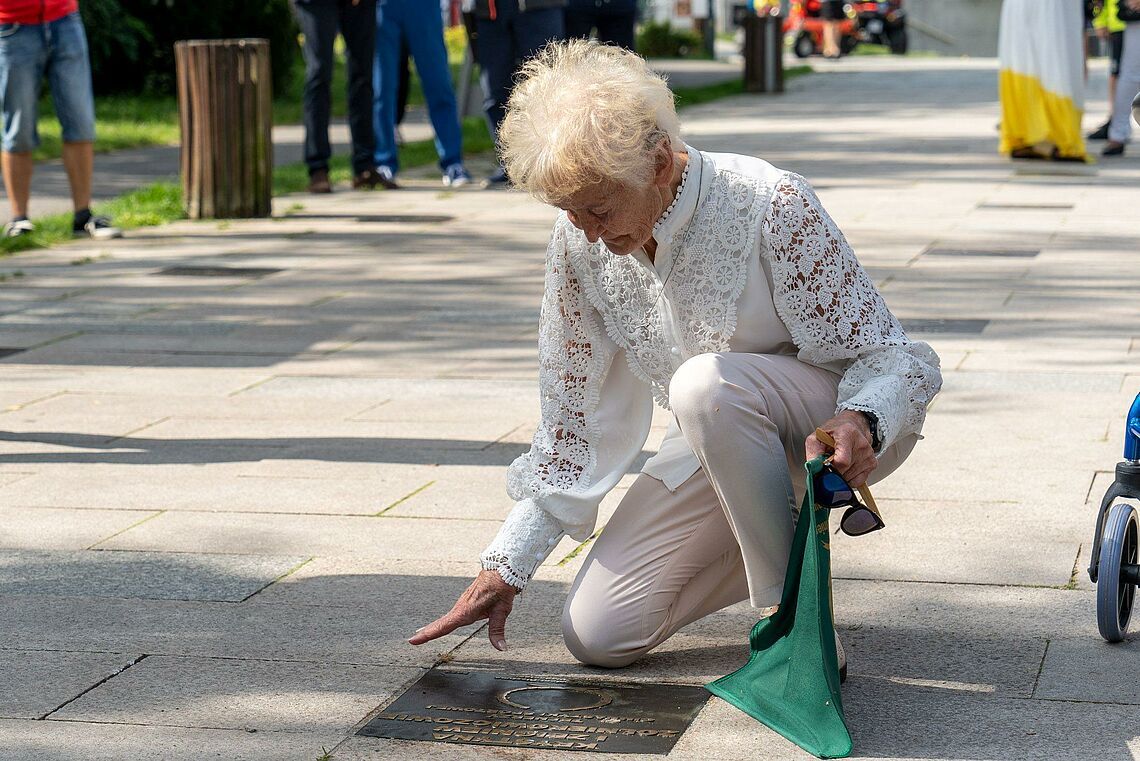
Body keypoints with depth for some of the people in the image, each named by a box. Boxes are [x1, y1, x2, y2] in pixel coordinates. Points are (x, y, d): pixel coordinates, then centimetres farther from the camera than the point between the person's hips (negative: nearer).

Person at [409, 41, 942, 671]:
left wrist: (860, 423, -44)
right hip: (718, 450, 6)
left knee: (705, 384, -36)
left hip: (850, 430, -5)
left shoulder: (771, 206, -26)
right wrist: (505, 569, -5)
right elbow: (571, 419, -1)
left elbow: (894, 358, -21)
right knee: (596, 635, -6)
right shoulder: (578, 243, -10)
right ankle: (773, 542, 16)